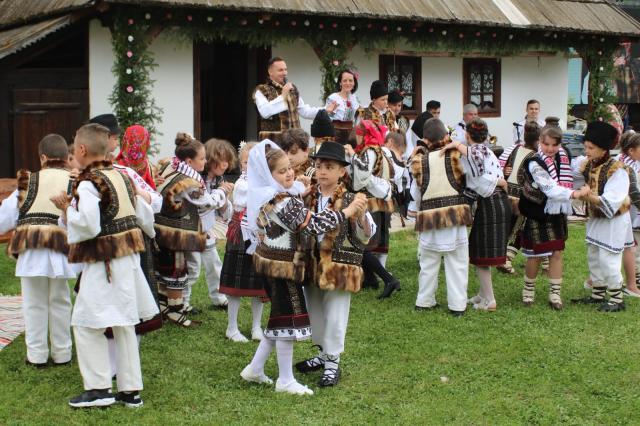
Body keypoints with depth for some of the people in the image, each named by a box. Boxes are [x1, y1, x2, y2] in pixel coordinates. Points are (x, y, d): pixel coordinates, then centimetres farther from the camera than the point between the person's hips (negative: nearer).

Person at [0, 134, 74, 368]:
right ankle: (61, 354, 21)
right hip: (60, 251, 1)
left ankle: (37, 355, 18)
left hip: (31, 252, -1)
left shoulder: (28, 182, 2)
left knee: (34, 304, 11)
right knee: (59, 303, 14)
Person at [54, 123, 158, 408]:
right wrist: (147, 232, 39)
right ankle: (130, 390, 18)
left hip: (104, 264, -9)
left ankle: (99, 388, 0)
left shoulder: (88, 184, -15)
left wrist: (66, 207, -10)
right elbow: (144, 213, 18)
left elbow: (88, 225, -26)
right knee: (124, 326, 13)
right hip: (128, 259, 9)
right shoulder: (121, 177, 11)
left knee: (86, 324, 0)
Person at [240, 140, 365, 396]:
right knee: (290, 319, 1)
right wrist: (347, 211, -20)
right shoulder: (285, 203, -25)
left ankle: (255, 369, 25)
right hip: (283, 267, -10)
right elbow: (313, 225, -26)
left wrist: (301, 191, 23)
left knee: (280, 318, 20)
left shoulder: (267, 198, 6)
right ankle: (285, 381, 11)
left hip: (272, 264, 10)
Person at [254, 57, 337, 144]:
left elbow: (304, 111, 20)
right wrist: (283, 96, -19)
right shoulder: (261, 91, -3)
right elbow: (265, 112, -19)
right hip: (272, 140, -5)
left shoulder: (292, 89, 16)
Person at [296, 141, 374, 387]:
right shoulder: (307, 198, 2)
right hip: (312, 265, 5)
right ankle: (324, 354, 37)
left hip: (339, 268, -5)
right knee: (315, 312, 18)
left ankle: (332, 363, 17)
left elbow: (365, 237, -15)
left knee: (335, 317, 3)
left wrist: (360, 215, -32)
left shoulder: (350, 201, -12)